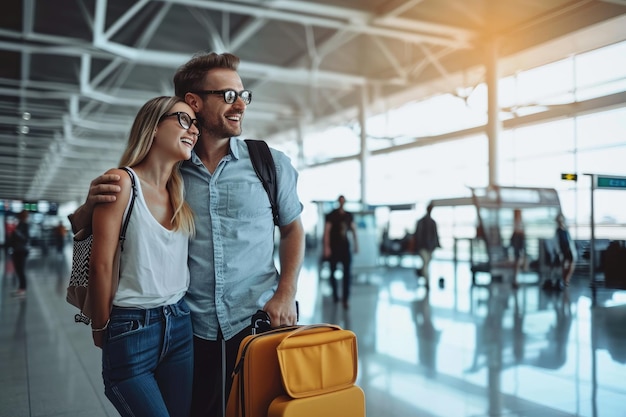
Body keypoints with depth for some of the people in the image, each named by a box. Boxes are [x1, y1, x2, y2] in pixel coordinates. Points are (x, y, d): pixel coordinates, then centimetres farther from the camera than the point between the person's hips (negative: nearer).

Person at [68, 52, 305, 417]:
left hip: (259, 319, 1)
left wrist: (287, 294, -4)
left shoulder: (271, 163, -1)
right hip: (191, 329, 0)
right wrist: (93, 204, -19)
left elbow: (293, 228, 9)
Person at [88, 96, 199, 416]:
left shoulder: (181, 191, 9)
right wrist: (102, 328, -2)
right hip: (131, 327, -6)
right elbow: (101, 264, -10)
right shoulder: (122, 181, -11)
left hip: (179, 324, 6)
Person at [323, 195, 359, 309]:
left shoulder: (349, 215, 9)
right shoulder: (331, 215, -4)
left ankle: (345, 299, -1)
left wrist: (356, 244, 11)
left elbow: (353, 229, 15)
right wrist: (326, 247, -17)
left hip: (345, 247, 3)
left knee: (347, 273, -4)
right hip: (334, 247, -3)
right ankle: (335, 294, 27)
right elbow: (326, 231, -10)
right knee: (333, 272, 8)